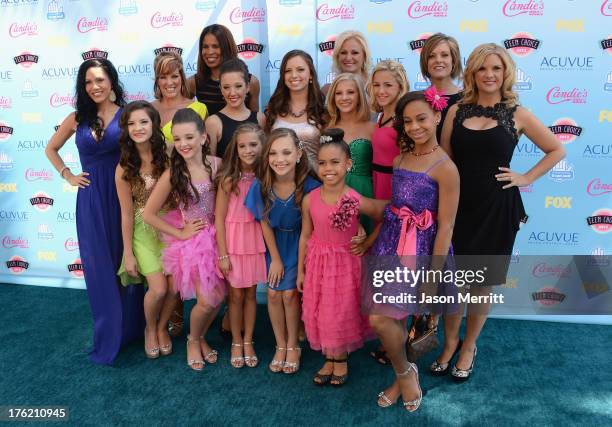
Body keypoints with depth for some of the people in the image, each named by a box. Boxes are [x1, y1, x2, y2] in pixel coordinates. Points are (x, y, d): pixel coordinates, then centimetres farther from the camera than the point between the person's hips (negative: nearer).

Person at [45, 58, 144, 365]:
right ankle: (108, 335, 19)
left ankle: (130, 326, 25)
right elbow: (51, 149, 20)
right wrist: (68, 176, 8)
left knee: (126, 262, 7)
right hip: (91, 200, 2)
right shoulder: (77, 118, 6)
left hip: (123, 196, -2)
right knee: (99, 267, 6)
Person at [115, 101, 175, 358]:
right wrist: (128, 253, -4)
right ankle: (150, 329, 22)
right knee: (158, 288, -11)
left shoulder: (167, 156, -8)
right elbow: (127, 213, -6)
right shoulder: (125, 168, -10)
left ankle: (162, 327, 28)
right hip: (143, 231, -1)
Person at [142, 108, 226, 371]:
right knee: (207, 301, -6)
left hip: (215, 236, 3)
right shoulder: (173, 174, -16)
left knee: (219, 296, 6)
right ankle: (193, 341, 26)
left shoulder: (217, 164, -9)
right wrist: (180, 233, -8)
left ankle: (201, 337, 35)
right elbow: (148, 214, -9)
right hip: (191, 238, -3)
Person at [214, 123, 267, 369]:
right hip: (233, 240, -2)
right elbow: (219, 218, -9)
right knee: (236, 294, 9)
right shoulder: (229, 179, -12)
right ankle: (236, 342, 28)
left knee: (251, 293, 13)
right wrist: (223, 254, -10)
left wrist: (267, 246, -5)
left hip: (255, 240, 3)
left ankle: (248, 341, 28)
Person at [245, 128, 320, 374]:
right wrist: (275, 258, -3)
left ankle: (293, 346, 19)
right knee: (273, 293, 2)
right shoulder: (261, 185, -21)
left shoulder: (309, 186, -27)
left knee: (289, 293, -5)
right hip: (273, 243, 2)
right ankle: (280, 345, 24)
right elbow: (265, 224, -8)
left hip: (298, 243, -2)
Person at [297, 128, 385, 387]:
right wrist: (300, 270, 6)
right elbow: (305, 236, 2)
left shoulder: (356, 201, -18)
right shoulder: (310, 200, -8)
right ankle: (329, 360, 33)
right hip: (318, 263, 3)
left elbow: (384, 212, -3)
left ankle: (341, 361, 33)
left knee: (342, 314, 10)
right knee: (320, 314, 12)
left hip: (345, 263, -2)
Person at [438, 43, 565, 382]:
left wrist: (526, 178, -2)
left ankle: (469, 347, 30)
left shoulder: (517, 114, 0)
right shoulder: (457, 111, 4)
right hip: (458, 204, 1)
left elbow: (557, 151, 9)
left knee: (482, 282, 10)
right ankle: (449, 343, 29)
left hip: (496, 207, -1)